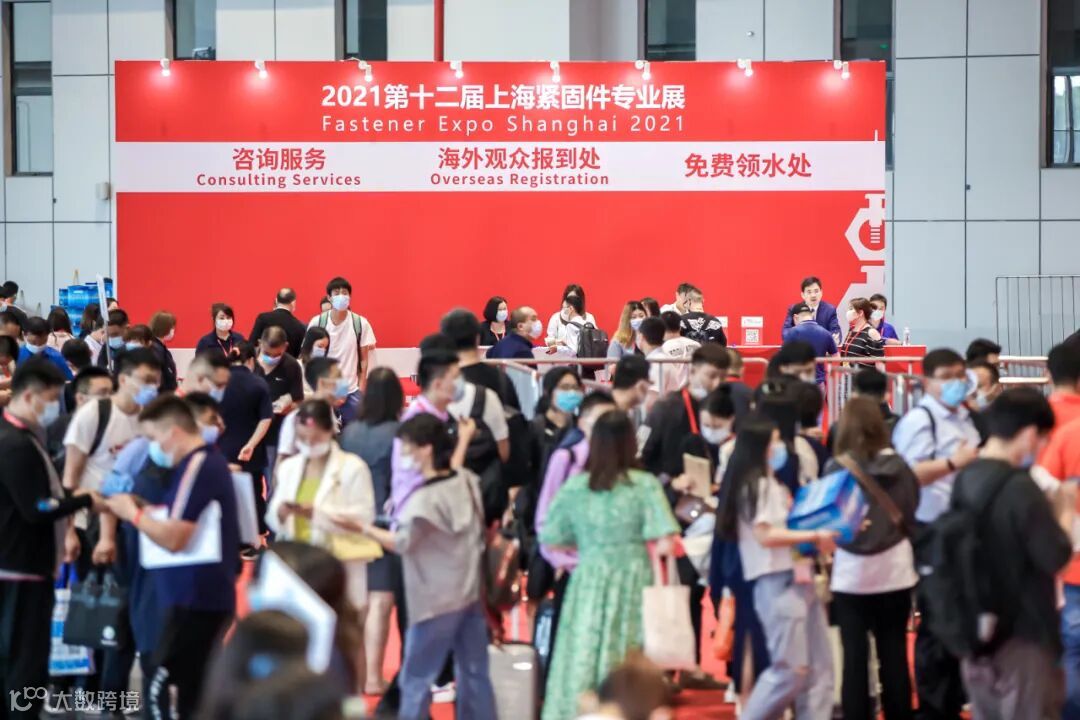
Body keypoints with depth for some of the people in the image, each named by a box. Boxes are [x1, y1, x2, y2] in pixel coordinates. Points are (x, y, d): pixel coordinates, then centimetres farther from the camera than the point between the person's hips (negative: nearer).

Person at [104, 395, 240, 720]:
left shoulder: (197, 466, -16)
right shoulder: (208, 461, 15)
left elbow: (173, 538, -21)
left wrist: (133, 513, -6)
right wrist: (144, 509, 11)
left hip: (194, 598, -10)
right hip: (207, 595, 10)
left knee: (164, 693, -10)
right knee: (193, 693, 14)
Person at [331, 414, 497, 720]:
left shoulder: (425, 499, -20)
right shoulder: (468, 481, 1)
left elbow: (402, 543, -18)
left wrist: (361, 528, -15)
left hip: (436, 600, -7)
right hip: (472, 593, 7)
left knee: (416, 679, 4)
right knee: (474, 673, 12)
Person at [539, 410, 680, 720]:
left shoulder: (574, 486, -1)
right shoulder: (645, 485, -8)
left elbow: (550, 538, 5)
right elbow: (666, 544, -14)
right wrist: (637, 542, 7)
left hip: (588, 582, 2)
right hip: (632, 583, -2)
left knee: (582, 660, 7)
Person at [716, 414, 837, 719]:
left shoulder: (772, 484, 22)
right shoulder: (755, 485, -10)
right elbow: (765, 535, -19)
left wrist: (816, 541, 12)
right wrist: (813, 535, -15)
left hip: (798, 579, 10)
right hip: (777, 584, -10)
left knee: (818, 666, 5)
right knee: (790, 668, -10)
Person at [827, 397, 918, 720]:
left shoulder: (836, 469, -9)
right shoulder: (898, 466, -3)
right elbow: (911, 517, 5)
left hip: (851, 573, -2)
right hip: (894, 570, 2)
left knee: (855, 657, 2)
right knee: (894, 654, 9)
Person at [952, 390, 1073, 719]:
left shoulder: (964, 480, 3)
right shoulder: (1020, 487, -21)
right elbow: (1056, 556, -18)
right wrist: (1066, 512, -3)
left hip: (978, 630, 8)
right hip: (1022, 636, -7)